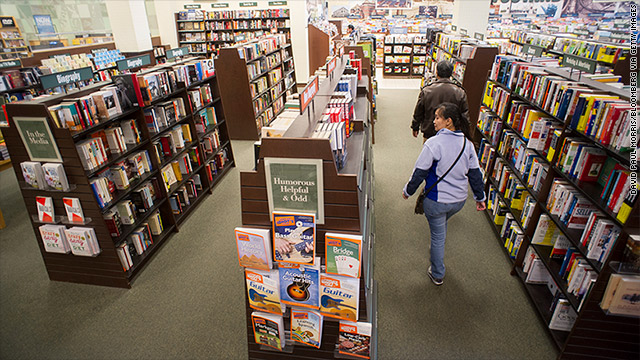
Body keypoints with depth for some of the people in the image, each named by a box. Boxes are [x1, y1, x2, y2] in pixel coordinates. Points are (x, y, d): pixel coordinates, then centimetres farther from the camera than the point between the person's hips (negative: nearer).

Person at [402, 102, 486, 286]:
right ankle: (437, 252, 54)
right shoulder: (467, 143, -4)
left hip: (436, 201, -5)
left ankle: (437, 275, 29)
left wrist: (407, 190, 0)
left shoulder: (433, 143, -21)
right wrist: (480, 197, 15)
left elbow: (420, 172, -16)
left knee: (437, 235, 12)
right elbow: (475, 173, 3)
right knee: (441, 225, 32)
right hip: (459, 200, 5)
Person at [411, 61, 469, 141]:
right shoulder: (460, 93, -7)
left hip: (429, 134, 0)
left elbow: (418, 113, 0)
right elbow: (465, 116, -1)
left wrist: (415, 127, 15)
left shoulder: (426, 91, -10)